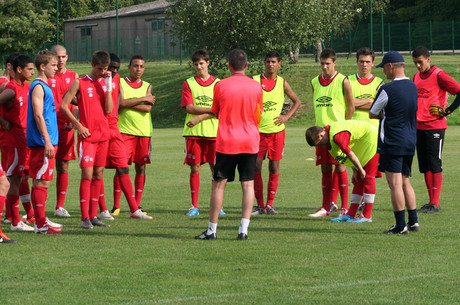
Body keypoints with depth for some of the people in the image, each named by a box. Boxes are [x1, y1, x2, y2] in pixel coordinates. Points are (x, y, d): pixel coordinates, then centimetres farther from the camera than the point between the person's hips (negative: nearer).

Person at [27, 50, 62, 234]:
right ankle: (40, 224, -8)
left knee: (41, 182, 10)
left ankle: (40, 222, 13)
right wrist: (47, 141, -21)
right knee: (42, 182, -8)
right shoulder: (38, 87, -11)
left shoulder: (44, 86, 18)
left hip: (47, 142, 9)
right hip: (42, 142, -9)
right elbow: (38, 115, -18)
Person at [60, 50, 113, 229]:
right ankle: (85, 217, -10)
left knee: (98, 174, 6)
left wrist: (108, 87, -6)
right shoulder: (79, 83, -2)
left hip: (103, 135, 5)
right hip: (87, 135, -5)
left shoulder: (106, 83, 10)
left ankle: (93, 216, 11)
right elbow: (63, 106, -3)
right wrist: (78, 125, -7)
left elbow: (108, 110, 0)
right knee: (87, 175, -10)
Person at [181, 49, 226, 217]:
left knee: (216, 168, -1)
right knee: (195, 168, -1)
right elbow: (189, 108, -3)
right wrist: (211, 110, -11)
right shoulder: (189, 83, 7)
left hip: (213, 133, 0)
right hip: (193, 133, 0)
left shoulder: (217, 83, 7)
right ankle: (194, 206, 3)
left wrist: (199, 117, -11)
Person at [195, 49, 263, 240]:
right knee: (248, 184, 3)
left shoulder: (221, 86, -4)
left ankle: (212, 229, 7)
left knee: (219, 184, 5)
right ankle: (243, 229, -5)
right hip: (250, 142, 2)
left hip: (226, 142, -2)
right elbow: (258, 116, 12)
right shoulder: (256, 86, 1)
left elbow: (216, 113, 8)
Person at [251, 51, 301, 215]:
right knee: (256, 167, -4)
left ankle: (270, 204, 9)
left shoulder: (282, 83, 5)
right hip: (258, 131, -1)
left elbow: (297, 101, 15)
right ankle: (260, 205, 4)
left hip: (277, 131, 1)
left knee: (274, 168, 2)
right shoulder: (254, 81, 0)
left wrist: (286, 117, 2)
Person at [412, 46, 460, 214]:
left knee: (434, 164, -7)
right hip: (419, 127, 7)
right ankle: (431, 201, 12)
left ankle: (435, 204, -5)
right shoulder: (416, 77, 13)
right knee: (424, 165, 7)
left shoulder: (439, 76, -9)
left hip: (435, 126, -7)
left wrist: (446, 111, -11)